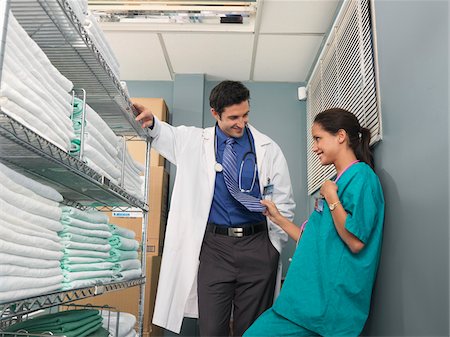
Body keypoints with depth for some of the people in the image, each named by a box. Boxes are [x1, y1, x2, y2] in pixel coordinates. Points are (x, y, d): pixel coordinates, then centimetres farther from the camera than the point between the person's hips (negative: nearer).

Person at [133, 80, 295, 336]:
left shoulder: (268, 149, 4)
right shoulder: (195, 141, 5)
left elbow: (283, 202, 8)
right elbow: (164, 134, 15)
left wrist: (275, 246, 3)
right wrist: (151, 122, -9)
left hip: (258, 246, 0)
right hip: (213, 245, 0)